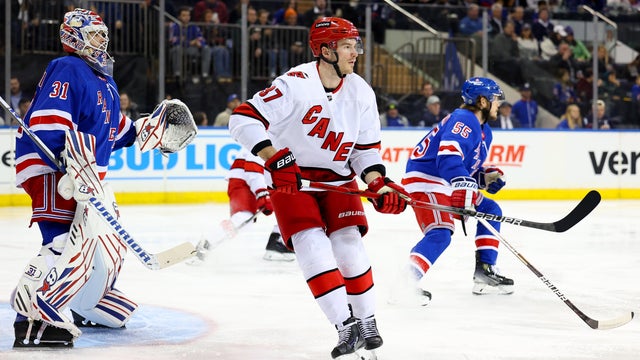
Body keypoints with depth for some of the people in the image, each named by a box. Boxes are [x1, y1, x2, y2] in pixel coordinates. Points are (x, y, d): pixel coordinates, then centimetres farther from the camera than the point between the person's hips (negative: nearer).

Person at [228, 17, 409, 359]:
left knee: (350, 246, -4)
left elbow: (366, 147, 5)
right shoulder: (295, 84, -23)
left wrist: (379, 184, -10)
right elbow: (243, 118, -27)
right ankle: (346, 326, -13)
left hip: (337, 178, 4)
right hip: (291, 178, -4)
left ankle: (367, 322, 12)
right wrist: (274, 158, -34)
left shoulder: (361, 93, -4)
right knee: (313, 247, -16)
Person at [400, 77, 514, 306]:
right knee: (441, 233, -28)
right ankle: (407, 279, -41)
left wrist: (484, 177, 5)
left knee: (490, 210, 15)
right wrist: (465, 185, -45)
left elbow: (468, 167, 26)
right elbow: (448, 156, -32)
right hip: (425, 181, -11)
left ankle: (484, 273, 13)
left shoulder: (484, 132, 18)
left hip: (447, 185, 11)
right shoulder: (463, 120, -16)